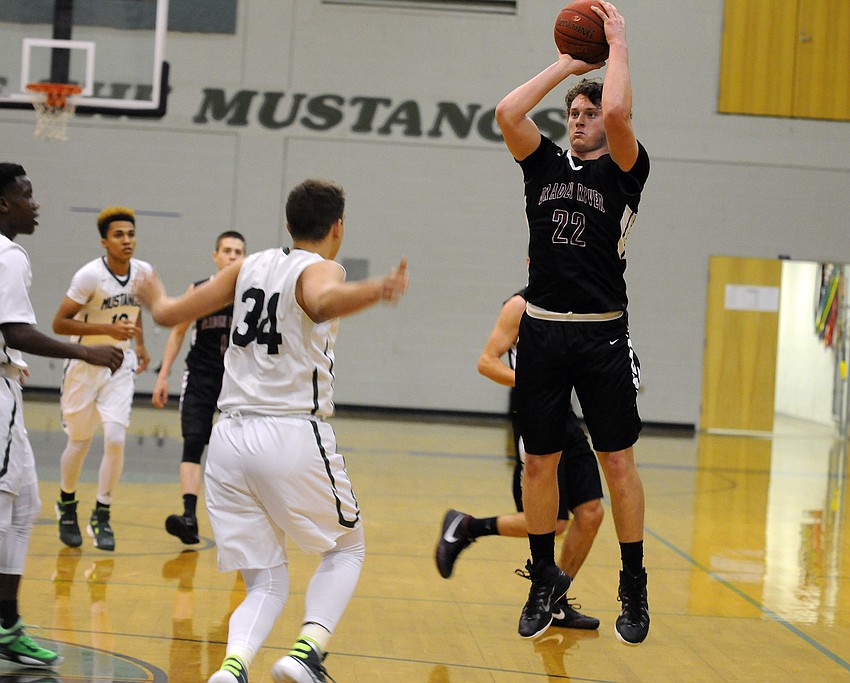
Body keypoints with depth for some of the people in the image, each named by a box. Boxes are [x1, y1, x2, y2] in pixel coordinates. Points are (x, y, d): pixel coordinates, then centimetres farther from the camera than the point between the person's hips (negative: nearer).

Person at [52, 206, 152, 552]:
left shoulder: (143, 271, -3)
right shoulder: (90, 275, -20)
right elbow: (59, 323, -19)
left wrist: (140, 344, 15)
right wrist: (107, 330, -27)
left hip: (120, 365, 3)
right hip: (84, 364, -3)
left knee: (116, 440, -11)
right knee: (79, 443, 8)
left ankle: (101, 516, 4)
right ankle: (66, 505, 35)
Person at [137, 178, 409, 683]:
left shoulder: (251, 266, 14)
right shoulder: (321, 269, -3)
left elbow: (170, 314, 18)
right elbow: (323, 304, -29)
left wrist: (156, 298, 39)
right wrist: (378, 291, -45)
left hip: (230, 438, 5)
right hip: (294, 435, -5)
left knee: (267, 583, 11)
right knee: (347, 547, 18)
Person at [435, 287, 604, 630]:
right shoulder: (522, 305, -10)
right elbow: (487, 362, -15)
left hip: (566, 422, 8)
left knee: (591, 514, 3)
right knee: (549, 524, -10)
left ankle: (554, 603, 15)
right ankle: (465, 527, 10)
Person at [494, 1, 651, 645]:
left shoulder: (624, 169, 0)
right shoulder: (546, 164, 11)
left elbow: (616, 114, -20)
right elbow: (507, 113, -5)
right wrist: (568, 63, 2)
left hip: (602, 333, -3)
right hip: (543, 329, 3)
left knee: (618, 460, -1)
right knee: (539, 463, 7)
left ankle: (635, 588, 9)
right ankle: (546, 580, 20)